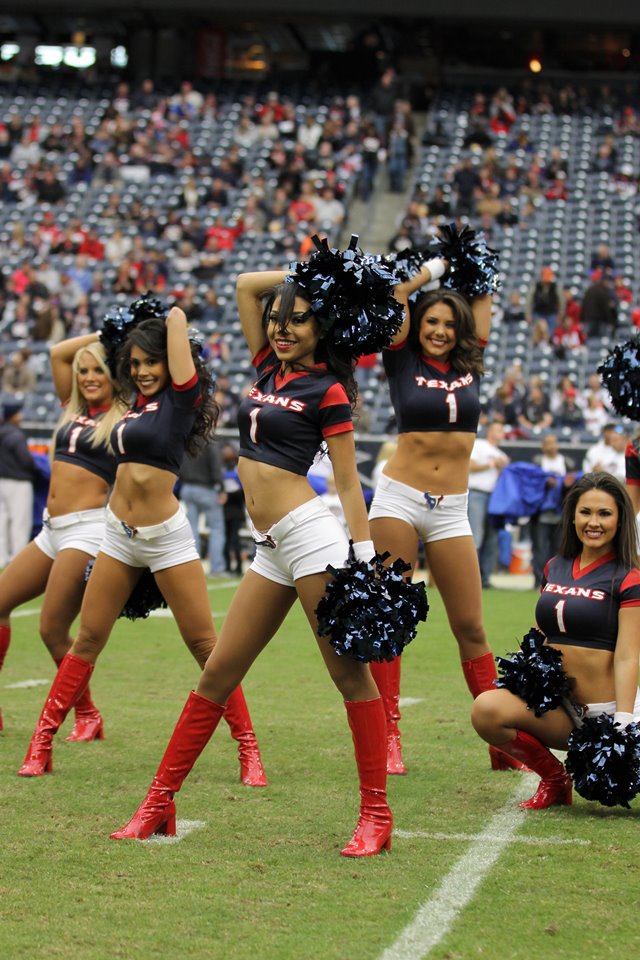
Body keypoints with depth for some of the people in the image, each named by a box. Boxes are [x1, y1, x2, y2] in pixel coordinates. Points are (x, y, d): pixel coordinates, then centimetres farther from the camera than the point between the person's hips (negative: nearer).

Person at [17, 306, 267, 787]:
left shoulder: (180, 397, -7)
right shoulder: (142, 401, 11)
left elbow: (176, 319, -8)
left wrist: (171, 318, 10)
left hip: (166, 538, -6)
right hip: (119, 535, 6)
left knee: (205, 645, -4)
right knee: (88, 640, 8)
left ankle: (248, 750, 2)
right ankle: (42, 742, 12)